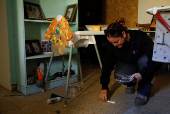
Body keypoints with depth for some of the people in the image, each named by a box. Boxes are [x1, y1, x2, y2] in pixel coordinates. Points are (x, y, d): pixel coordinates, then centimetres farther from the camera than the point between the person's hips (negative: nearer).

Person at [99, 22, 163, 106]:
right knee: (118, 74, -29)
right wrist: (104, 88, -17)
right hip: (127, 64, 2)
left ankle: (143, 91, -18)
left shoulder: (140, 37, -31)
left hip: (143, 64, -2)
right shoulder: (112, 46, -19)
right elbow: (107, 66, -15)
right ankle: (130, 84, 7)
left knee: (144, 61, -37)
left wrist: (142, 74, -46)